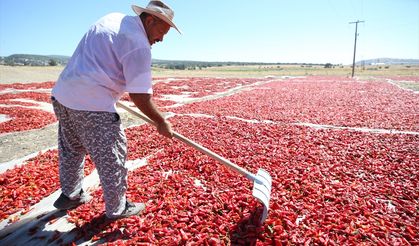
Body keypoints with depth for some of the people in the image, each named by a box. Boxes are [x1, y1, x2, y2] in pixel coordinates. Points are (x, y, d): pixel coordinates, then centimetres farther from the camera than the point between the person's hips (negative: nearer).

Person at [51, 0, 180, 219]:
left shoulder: (114, 18, 14)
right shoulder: (139, 44, -14)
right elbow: (140, 96, -17)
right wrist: (161, 122, -5)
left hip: (62, 94, 10)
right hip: (92, 104, -9)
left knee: (71, 149, 24)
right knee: (112, 157, 6)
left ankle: (69, 195, 43)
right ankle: (117, 208, 22)